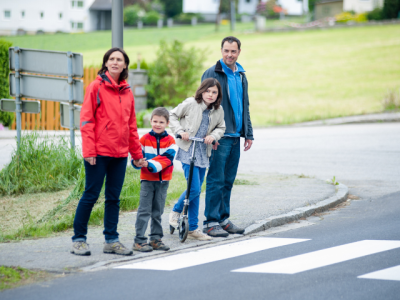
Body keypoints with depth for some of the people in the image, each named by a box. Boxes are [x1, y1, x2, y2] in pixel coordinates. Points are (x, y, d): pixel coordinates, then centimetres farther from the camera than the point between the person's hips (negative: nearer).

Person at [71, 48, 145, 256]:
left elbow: (131, 125, 17)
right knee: (91, 195, -2)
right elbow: (86, 120, -8)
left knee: (114, 198, 9)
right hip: (98, 153, -5)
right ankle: (79, 239, 7)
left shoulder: (127, 92, 13)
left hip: (120, 153, 5)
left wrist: (137, 153, 16)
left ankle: (111, 240, 15)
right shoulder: (97, 87, -4)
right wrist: (89, 151, -15)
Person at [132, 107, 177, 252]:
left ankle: (156, 239, 20)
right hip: (147, 180, -2)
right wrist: (137, 162, -27)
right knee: (144, 210, -6)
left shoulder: (170, 141, 2)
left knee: (157, 212, 11)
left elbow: (167, 158, -11)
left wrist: (150, 164, -24)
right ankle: (139, 241, -5)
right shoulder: (144, 139, 1)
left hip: (163, 181, 2)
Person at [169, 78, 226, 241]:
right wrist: (180, 131, -11)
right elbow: (173, 115, 3)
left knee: (196, 190, 9)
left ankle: (192, 228, 15)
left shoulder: (218, 110, 4)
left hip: (203, 153, 5)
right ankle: (176, 211, 12)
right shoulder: (190, 104, -8)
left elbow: (221, 127, 17)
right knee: (194, 188, -15)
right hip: (188, 151, -5)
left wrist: (213, 135, -3)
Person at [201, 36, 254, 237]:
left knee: (228, 180, 11)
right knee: (216, 180, -6)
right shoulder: (212, 74, -6)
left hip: (235, 136, 7)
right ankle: (210, 222, -3)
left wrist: (248, 134, 18)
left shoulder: (241, 75, 16)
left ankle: (223, 219, 18)